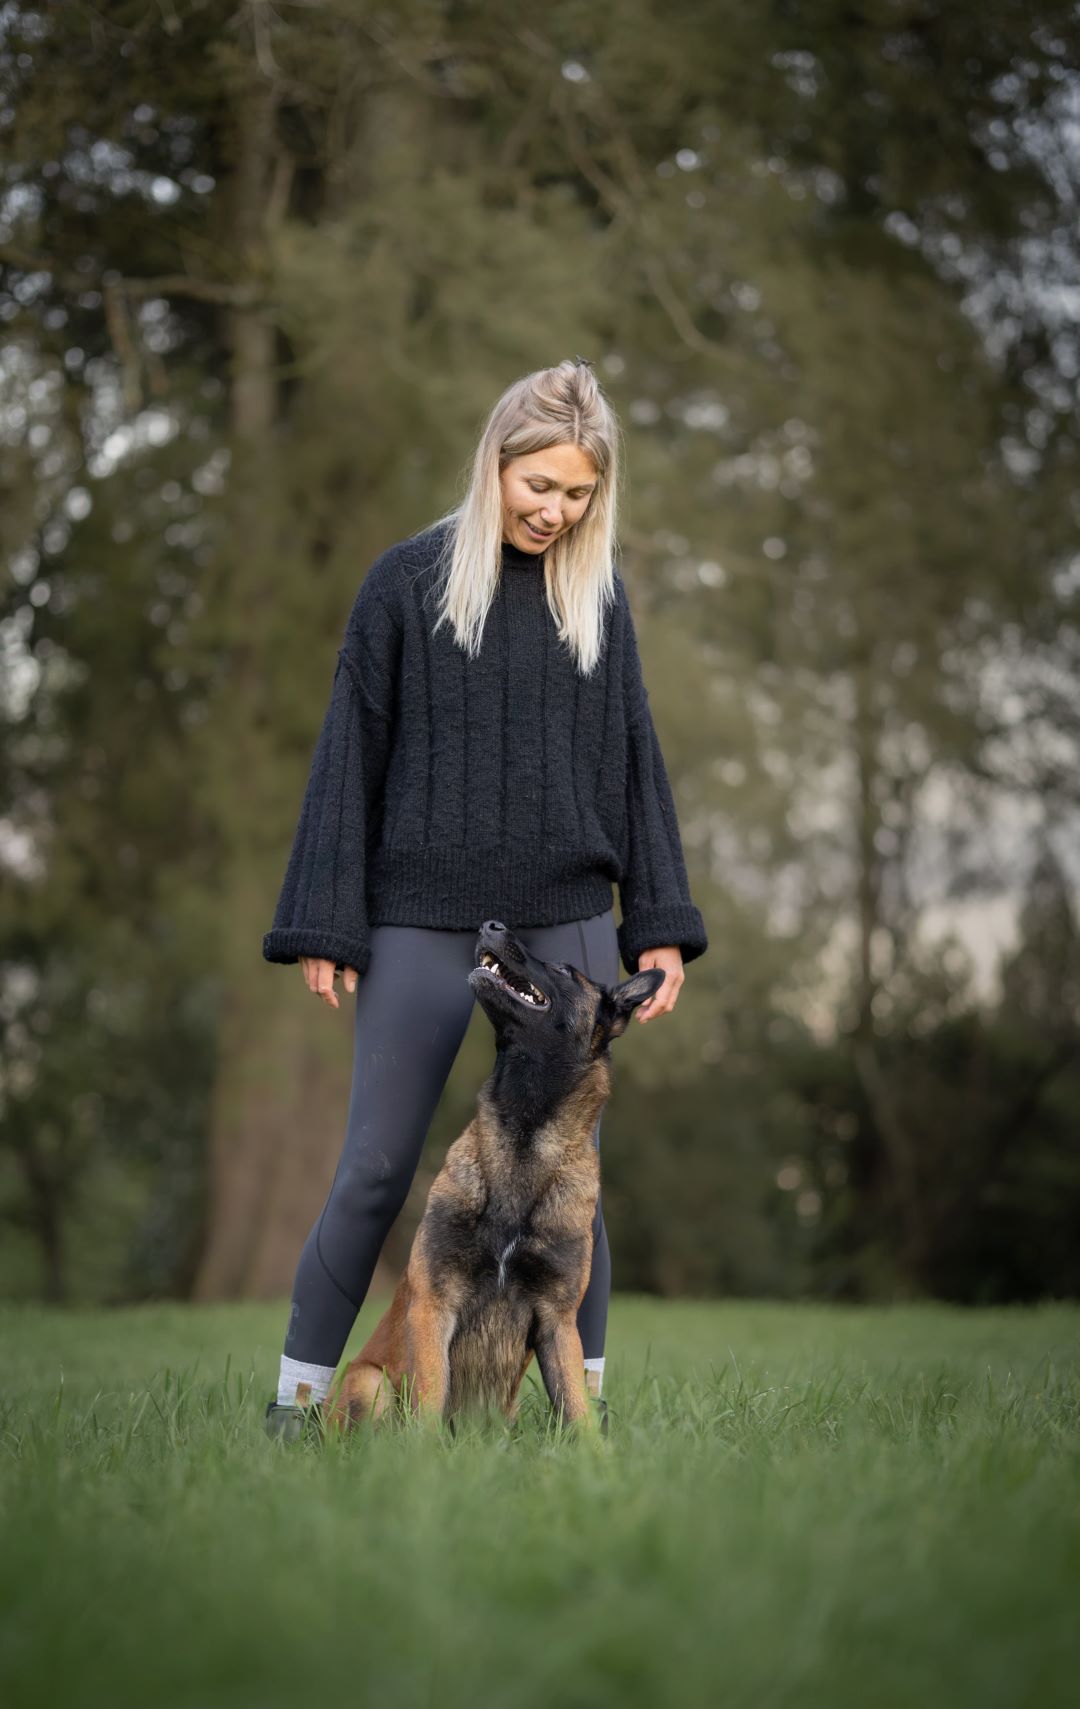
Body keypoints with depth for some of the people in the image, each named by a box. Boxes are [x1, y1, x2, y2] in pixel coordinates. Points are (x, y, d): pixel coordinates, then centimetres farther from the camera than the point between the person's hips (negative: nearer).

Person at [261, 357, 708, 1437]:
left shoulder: (598, 595, 8)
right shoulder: (410, 580, -1)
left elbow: (633, 758, 12)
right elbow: (351, 752, 0)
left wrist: (660, 924, 7)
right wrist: (325, 925, -3)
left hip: (565, 918, 2)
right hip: (423, 916, -2)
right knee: (376, 1166, 0)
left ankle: (585, 1395, 15)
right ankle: (298, 1393, 12)